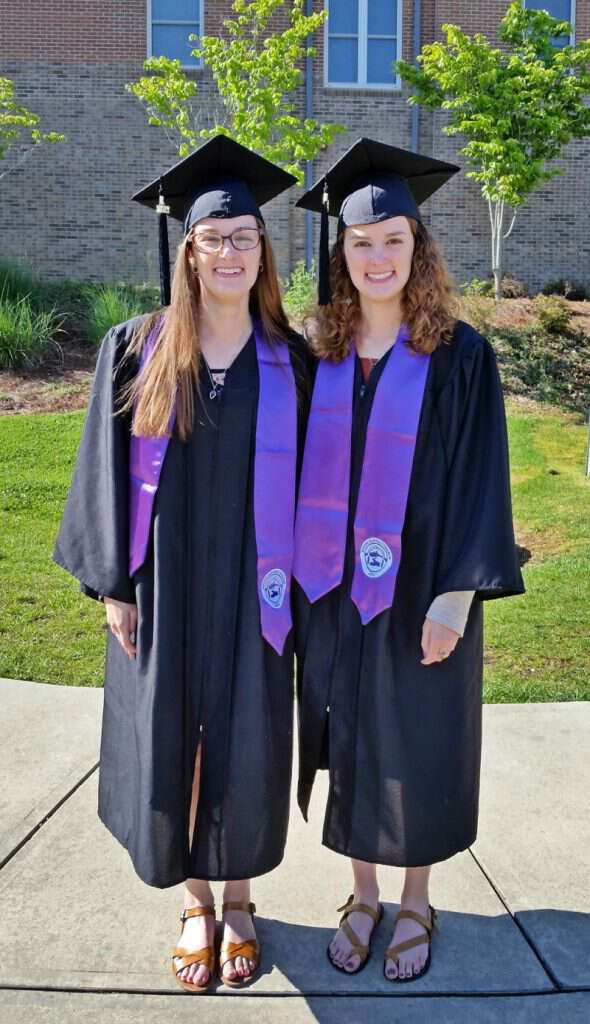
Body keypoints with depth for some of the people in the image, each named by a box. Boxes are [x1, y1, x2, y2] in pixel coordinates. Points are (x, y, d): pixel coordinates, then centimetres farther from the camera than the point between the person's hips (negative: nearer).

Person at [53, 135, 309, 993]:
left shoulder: (289, 361, 0)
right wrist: (112, 583, -4)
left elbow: (304, 481, 2)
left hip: (252, 590, 0)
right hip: (164, 587, 0)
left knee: (245, 744, 10)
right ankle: (196, 899, 35)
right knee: (168, 743, 10)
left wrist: (296, 585, -1)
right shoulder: (137, 350, -1)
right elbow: (107, 470, 0)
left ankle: (238, 896, 35)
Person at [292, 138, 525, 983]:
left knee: (417, 748, 11)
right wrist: (294, 574, 4)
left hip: (418, 592, -3)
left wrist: (459, 594, -15)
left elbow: (479, 480, -8)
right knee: (349, 744, 14)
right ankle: (363, 894, 35)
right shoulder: (318, 356, 3)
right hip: (333, 591, 3)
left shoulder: (460, 356, -6)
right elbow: (297, 469, 7)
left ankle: (415, 903, 34)